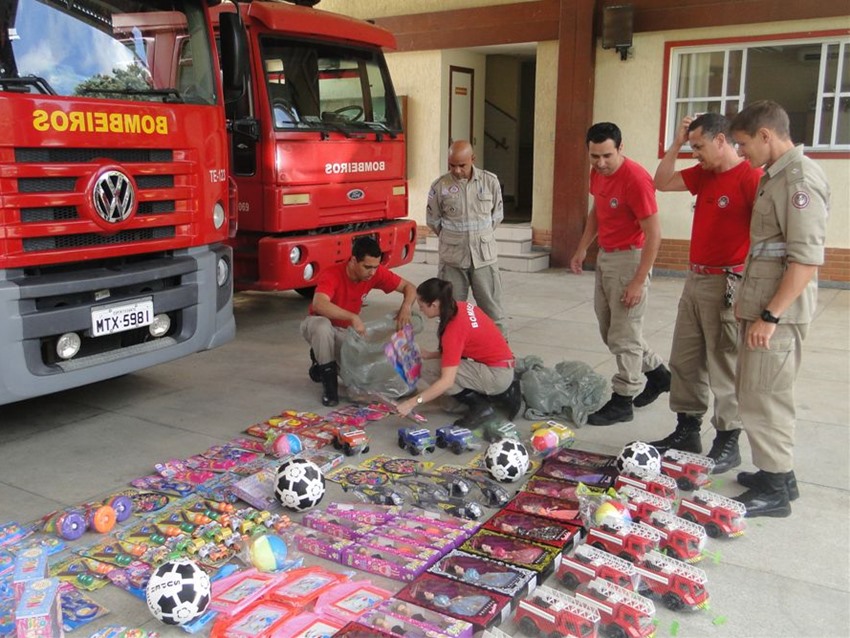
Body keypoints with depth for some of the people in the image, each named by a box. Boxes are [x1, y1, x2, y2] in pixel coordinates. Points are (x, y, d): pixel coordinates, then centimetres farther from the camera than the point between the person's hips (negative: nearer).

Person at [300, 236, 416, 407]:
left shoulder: (376, 273, -16)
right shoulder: (332, 275, -30)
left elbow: (409, 287, -8)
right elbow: (319, 304, -49)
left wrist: (406, 306, -30)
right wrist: (353, 317, -54)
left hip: (344, 331, 5)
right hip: (318, 324, -4)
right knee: (323, 326, -41)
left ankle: (324, 361, 12)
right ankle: (328, 380, -22)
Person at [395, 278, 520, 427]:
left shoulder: (453, 330, -24)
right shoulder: (461, 307, -1)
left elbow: (447, 381, -27)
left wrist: (411, 403, -25)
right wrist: (431, 355, 5)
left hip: (497, 375, -9)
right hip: (504, 367, 9)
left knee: (429, 370, -12)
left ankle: (481, 405, -5)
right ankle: (502, 394, 11)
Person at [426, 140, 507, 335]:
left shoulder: (490, 181, -2)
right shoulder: (440, 187, -5)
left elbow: (497, 215, 11)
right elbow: (433, 220, 8)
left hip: (484, 255, 0)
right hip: (452, 257, 0)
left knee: (492, 305, 5)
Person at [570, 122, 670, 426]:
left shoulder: (635, 179, -22)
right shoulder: (598, 173, 3)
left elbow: (654, 235, -21)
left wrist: (639, 281, -23)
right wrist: (582, 248, 14)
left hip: (629, 258, -9)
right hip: (605, 256, 9)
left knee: (623, 335, -1)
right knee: (609, 330, 17)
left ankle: (622, 402, 13)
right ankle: (657, 372, 35)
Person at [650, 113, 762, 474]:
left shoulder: (751, 177, -14)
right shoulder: (703, 174, 11)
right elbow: (662, 182, 21)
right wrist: (676, 144, 10)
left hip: (726, 284, -9)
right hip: (695, 279, 9)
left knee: (724, 366, 0)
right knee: (684, 360, 14)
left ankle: (728, 443, 13)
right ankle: (687, 430, 27)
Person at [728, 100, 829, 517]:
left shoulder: (800, 179, -16)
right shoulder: (776, 176, 14)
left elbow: (806, 260, -22)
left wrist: (770, 316, -22)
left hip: (778, 312, -10)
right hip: (761, 306, 10)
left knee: (763, 398, -1)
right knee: (756, 393, 17)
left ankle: (774, 490, 12)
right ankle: (777, 473, 30)